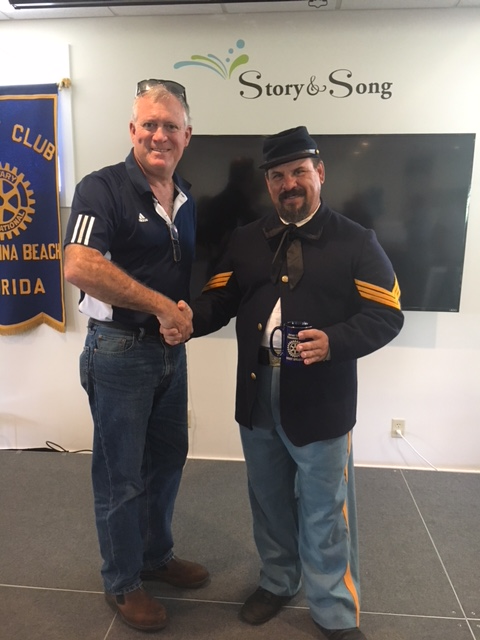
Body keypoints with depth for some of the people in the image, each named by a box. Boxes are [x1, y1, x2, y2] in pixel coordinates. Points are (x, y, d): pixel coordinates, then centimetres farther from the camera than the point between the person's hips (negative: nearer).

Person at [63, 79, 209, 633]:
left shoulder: (187, 199, 9)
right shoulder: (103, 188, -13)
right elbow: (79, 267, -27)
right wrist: (162, 305, -25)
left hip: (171, 349, 7)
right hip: (120, 351, -7)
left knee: (167, 459, 20)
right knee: (120, 474, 9)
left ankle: (155, 556, 44)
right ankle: (121, 584, 32)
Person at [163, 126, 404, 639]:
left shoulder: (355, 241, -3)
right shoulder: (246, 240, 9)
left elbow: (387, 314, -7)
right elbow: (220, 298, 6)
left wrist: (334, 342, -24)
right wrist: (190, 318, -16)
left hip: (320, 401, -4)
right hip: (257, 396, 4)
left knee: (324, 514, 9)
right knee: (269, 502, 21)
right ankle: (277, 582, 46)